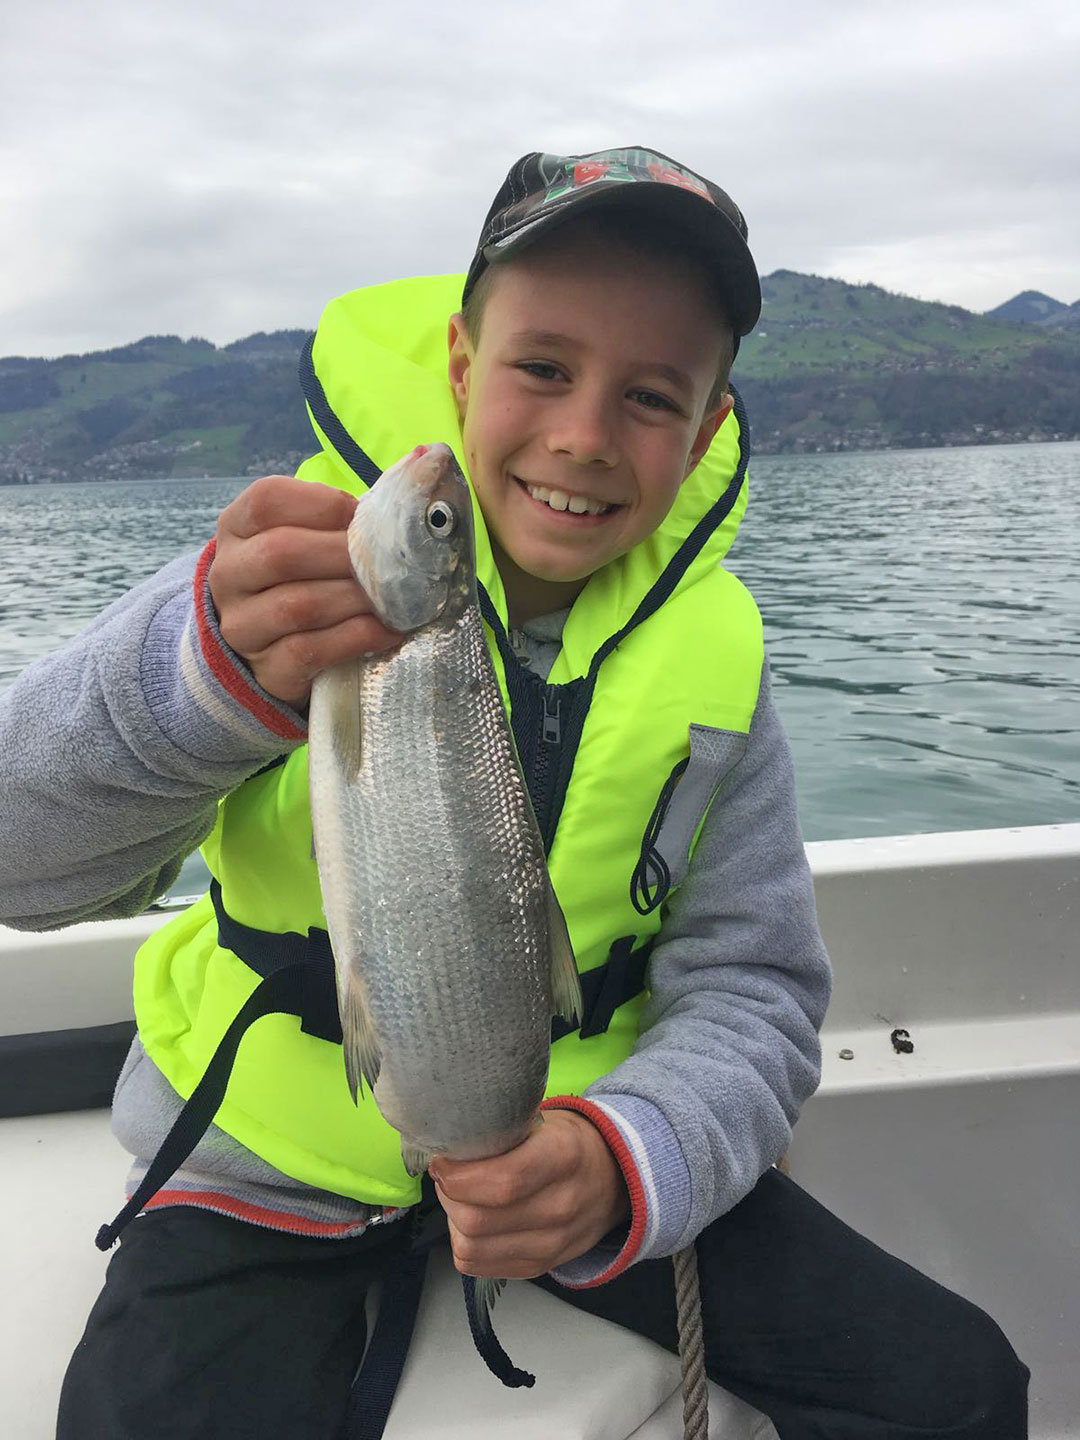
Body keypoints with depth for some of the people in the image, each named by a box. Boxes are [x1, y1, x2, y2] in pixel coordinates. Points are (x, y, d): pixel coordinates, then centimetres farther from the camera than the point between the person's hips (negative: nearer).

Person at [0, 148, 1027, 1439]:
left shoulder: (714, 659, -9)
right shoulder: (302, 570, -16)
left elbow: (752, 995, -8)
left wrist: (626, 1163, -29)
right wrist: (213, 670, -47)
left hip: (579, 1149, 2)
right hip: (269, 1180, -1)